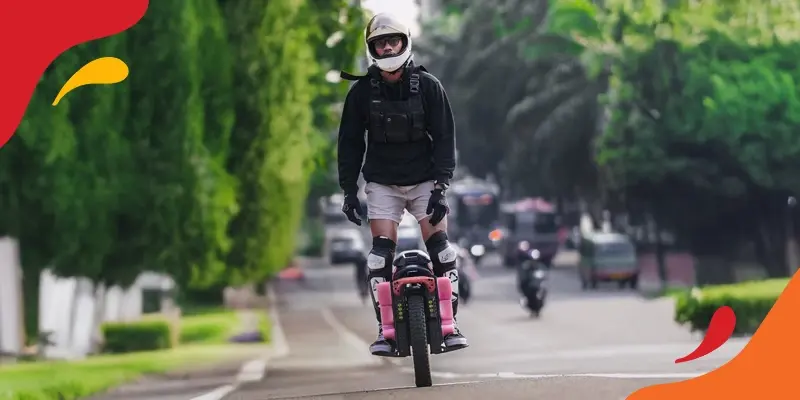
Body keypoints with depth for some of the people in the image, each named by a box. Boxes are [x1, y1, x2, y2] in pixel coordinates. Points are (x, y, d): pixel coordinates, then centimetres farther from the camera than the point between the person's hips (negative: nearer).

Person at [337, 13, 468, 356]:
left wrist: (441, 186, -13)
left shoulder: (427, 86, -7)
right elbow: (350, 143, 4)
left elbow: (444, 138, -6)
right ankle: (385, 329, -6)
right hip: (382, 183, 1)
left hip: (424, 180, 0)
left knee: (440, 247, -9)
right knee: (381, 252, -9)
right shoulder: (362, 92, -4)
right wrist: (349, 190, 0)